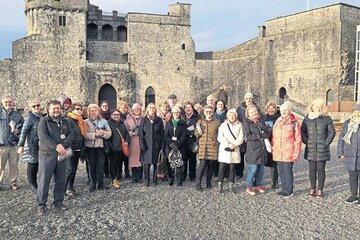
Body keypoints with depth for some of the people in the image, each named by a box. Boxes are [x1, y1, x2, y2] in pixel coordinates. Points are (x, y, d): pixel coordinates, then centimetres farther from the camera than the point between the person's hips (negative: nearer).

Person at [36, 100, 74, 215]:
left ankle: (58, 202, 22)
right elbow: (43, 137, -15)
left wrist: (63, 145, -17)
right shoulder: (44, 121, -1)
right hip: (47, 154, -4)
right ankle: (41, 204, 10)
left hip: (62, 154, 4)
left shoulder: (65, 121, 12)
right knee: (44, 180, -1)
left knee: (60, 180, 10)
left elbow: (71, 135, 1)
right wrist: (56, 146, -24)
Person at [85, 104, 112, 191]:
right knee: (92, 165, 6)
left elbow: (109, 133, 4)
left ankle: (100, 183, 10)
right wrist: (95, 134, -20)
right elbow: (85, 134, -11)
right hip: (90, 146, -1)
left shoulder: (103, 121, 10)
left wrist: (103, 133, -15)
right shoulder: (86, 122, 2)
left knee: (101, 165, 1)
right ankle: (93, 183, 17)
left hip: (101, 146, 1)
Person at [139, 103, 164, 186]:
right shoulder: (144, 120, 5)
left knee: (156, 163, 3)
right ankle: (147, 180, 10)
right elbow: (141, 133, 2)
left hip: (156, 145, 1)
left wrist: (162, 145, 0)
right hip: (147, 145, -1)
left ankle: (155, 180, 15)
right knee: (146, 164, -1)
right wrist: (142, 145, -7)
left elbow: (162, 133, 7)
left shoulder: (159, 120, 8)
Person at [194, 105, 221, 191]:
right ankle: (198, 184, 1)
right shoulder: (200, 121, 7)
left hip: (213, 147, 1)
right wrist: (198, 132, -11)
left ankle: (208, 183, 23)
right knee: (202, 165, -9)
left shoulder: (217, 122, 6)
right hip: (203, 147, -1)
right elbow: (196, 134, 10)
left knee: (210, 166, 8)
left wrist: (216, 141, -3)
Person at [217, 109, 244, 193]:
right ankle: (220, 185, 2)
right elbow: (220, 137, -1)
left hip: (235, 150, 0)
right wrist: (228, 144, -12)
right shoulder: (223, 125, 9)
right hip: (224, 149, 0)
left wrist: (234, 144, -13)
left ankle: (231, 185, 9)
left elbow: (241, 137, 0)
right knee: (222, 167, -4)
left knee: (232, 168, 3)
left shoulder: (239, 125, 8)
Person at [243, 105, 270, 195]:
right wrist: (261, 135, -14)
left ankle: (258, 185, 25)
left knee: (261, 168, 10)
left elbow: (267, 133, 13)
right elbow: (248, 136, -13)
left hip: (262, 148, 6)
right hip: (253, 149, -6)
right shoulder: (246, 122, -2)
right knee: (253, 169, -4)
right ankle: (249, 187, 8)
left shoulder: (260, 121, 16)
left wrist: (266, 137, -9)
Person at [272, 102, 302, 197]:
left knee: (287, 171, -4)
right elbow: (274, 137, 17)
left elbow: (298, 139, -6)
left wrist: (296, 154, -10)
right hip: (278, 153, 6)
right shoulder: (277, 122, 12)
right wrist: (273, 148, 11)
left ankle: (289, 190, 9)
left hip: (288, 153, -6)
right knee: (281, 171, 12)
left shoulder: (294, 123, -5)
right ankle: (284, 189, 24)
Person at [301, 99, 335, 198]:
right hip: (310, 149, 2)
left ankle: (320, 189, 13)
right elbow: (302, 131, 11)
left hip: (322, 149, -2)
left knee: (321, 170, 3)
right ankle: (312, 189, 17)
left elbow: (332, 132, 2)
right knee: (312, 169, 7)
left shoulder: (326, 119, 1)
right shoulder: (307, 118, 6)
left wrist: (326, 143, -5)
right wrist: (306, 141, 0)